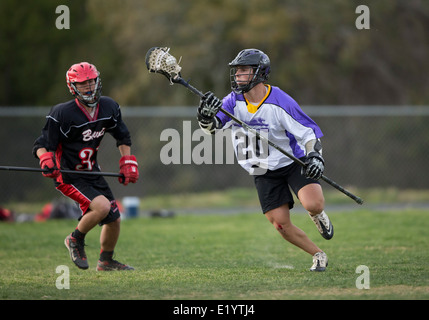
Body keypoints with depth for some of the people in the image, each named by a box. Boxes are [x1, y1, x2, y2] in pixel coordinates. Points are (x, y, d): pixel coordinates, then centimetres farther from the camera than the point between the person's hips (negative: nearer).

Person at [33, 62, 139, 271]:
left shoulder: (109, 107, -1)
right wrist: (46, 160, -36)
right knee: (102, 206, -26)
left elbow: (122, 137, 16)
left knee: (114, 219, 7)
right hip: (68, 177, -7)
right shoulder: (62, 114, -20)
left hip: (92, 174, 7)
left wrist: (128, 164, 8)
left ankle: (106, 261, 32)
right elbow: (42, 144, -15)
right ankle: (75, 240, 0)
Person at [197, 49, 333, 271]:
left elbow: (308, 130, -14)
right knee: (281, 225, -5)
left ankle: (317, 215, 13)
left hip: (293, 162, -4)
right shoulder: (235, 101, -6)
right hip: (264, 173, 4)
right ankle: (318, 255, 17)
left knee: (313, 204, -26)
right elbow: (211, 127, -15)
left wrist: (315, 156, -30)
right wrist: (206, 113, -38)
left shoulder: (279, 101, -18)